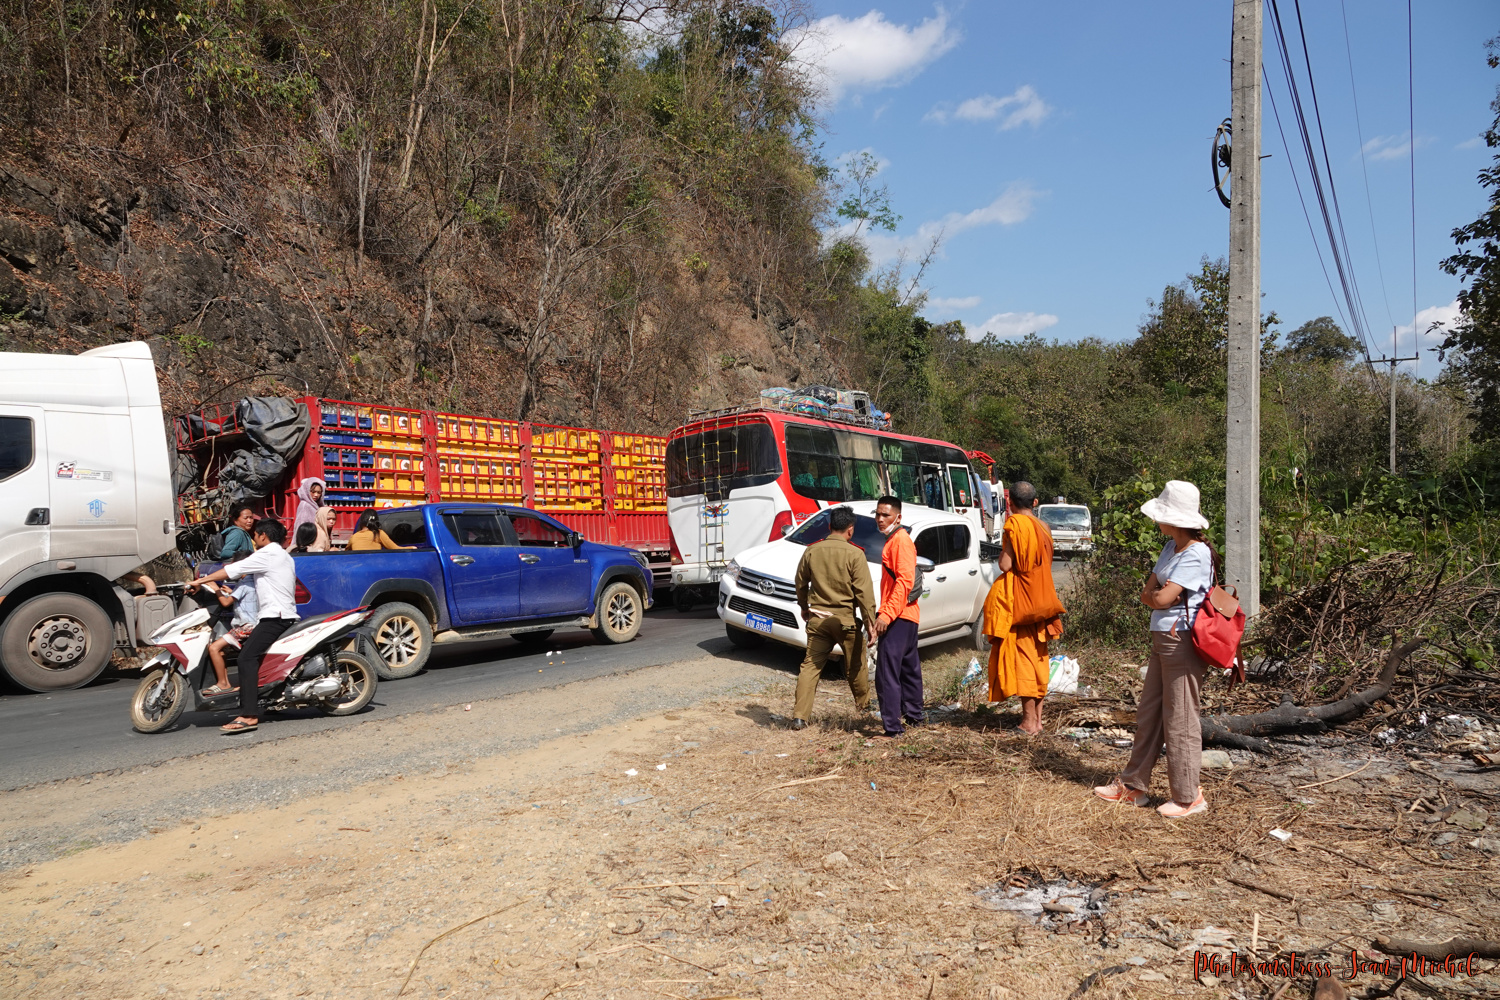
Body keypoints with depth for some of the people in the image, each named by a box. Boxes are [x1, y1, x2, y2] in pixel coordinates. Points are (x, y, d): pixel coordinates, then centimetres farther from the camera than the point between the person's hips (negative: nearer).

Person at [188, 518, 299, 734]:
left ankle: (249, 716, -29)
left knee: (247, 656, -19)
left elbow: (233, 570, -9)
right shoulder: (284, 555, 24)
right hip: (288, 615, 11)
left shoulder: (267, 554, -7)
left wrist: (200, 581, -3)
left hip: (274, 617, -11)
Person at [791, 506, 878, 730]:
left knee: (810, 665, 4)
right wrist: (870, 623, -6)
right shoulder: (854, 554, -12)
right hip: (846, 619, -2)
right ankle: (864, 705, 37)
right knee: (855, 666, 17)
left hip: (817, 618, 3)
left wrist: (804, 607, 27)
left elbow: (801, 582, 12)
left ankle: (800, 716, -2)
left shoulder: (812, 551, 0)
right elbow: (864, 592, -12)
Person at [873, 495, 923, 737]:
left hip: (898, 617, -11)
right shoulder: (892, 540, 18)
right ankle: (914, 715, 30)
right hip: (907, 616, 11)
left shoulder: (900, 540, -13)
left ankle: (892, 724, -12)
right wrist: (885, 612, 19)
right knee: (908, 668, 19)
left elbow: (905, 580, -22)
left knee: (887, 670, -13)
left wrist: (886, 613, -26)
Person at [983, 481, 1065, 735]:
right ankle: (1037, 717, 18)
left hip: (1018, 600, -7)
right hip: (1040, 602, 7)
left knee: (1021, 656, -3)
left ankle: (1029, 720, -2)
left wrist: (1003, 544, -2)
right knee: (1038, 658, 12)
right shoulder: (1043, 528, 9)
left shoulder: (1015, 525, -13)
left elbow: (1005, 565, -17)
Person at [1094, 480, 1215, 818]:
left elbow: (1161, 599, -23)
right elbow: (1147, 593, 9)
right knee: (1148, 714, 15)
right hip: (1162, 639, 10)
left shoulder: (1196, 554, -18)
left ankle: (1188, 797, 16)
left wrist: (1154, 594, -2)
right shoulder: (1171, 547, 12)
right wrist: (1158, 594, -11)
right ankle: (1133, 786, 26)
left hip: (1182, 643, -10)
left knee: (1179, 720, 1)